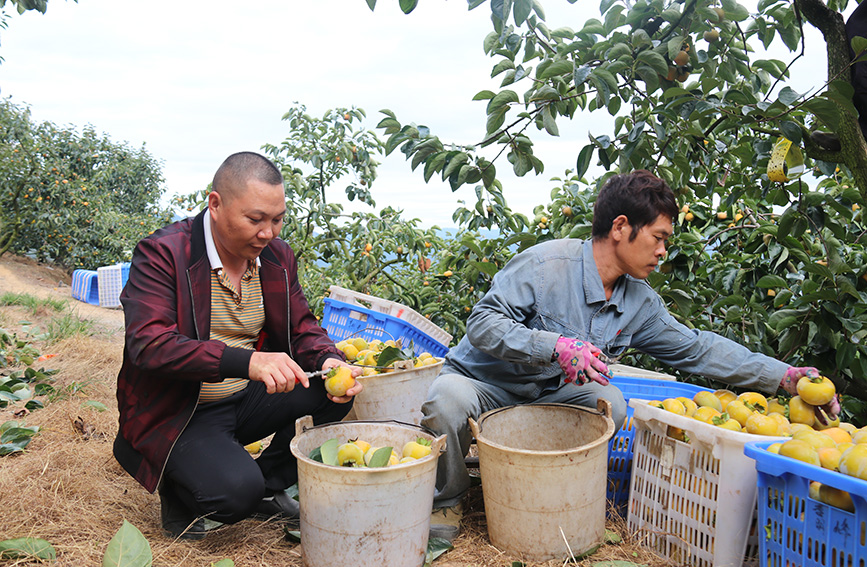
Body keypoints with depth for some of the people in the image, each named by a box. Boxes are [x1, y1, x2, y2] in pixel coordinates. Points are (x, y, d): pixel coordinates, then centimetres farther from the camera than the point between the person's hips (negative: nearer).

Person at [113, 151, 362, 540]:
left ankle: (269, 485, 8)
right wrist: (246, 361, -41)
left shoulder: (278, 256, 2)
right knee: (235, 490, -29)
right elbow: (149, 345, -28)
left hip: (247, 400, 6)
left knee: (336, 392, -12)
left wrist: (329, 360, -18)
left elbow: (302, 328, 7)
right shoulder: (162, 254, -17)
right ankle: (179, 495, 8)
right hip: (177, 413, -6)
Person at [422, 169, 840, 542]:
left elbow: (698, 349, 7)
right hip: (481, 384, -5)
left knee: (609, 403, -20)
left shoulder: (640, 303, 0)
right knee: (450, 397, -36)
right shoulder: (547, 264, -22)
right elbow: (483, 322, -25)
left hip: (543, 396, 5)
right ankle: (447, 498, -6)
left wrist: (784, 376, 3)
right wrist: (554, 346, -37)